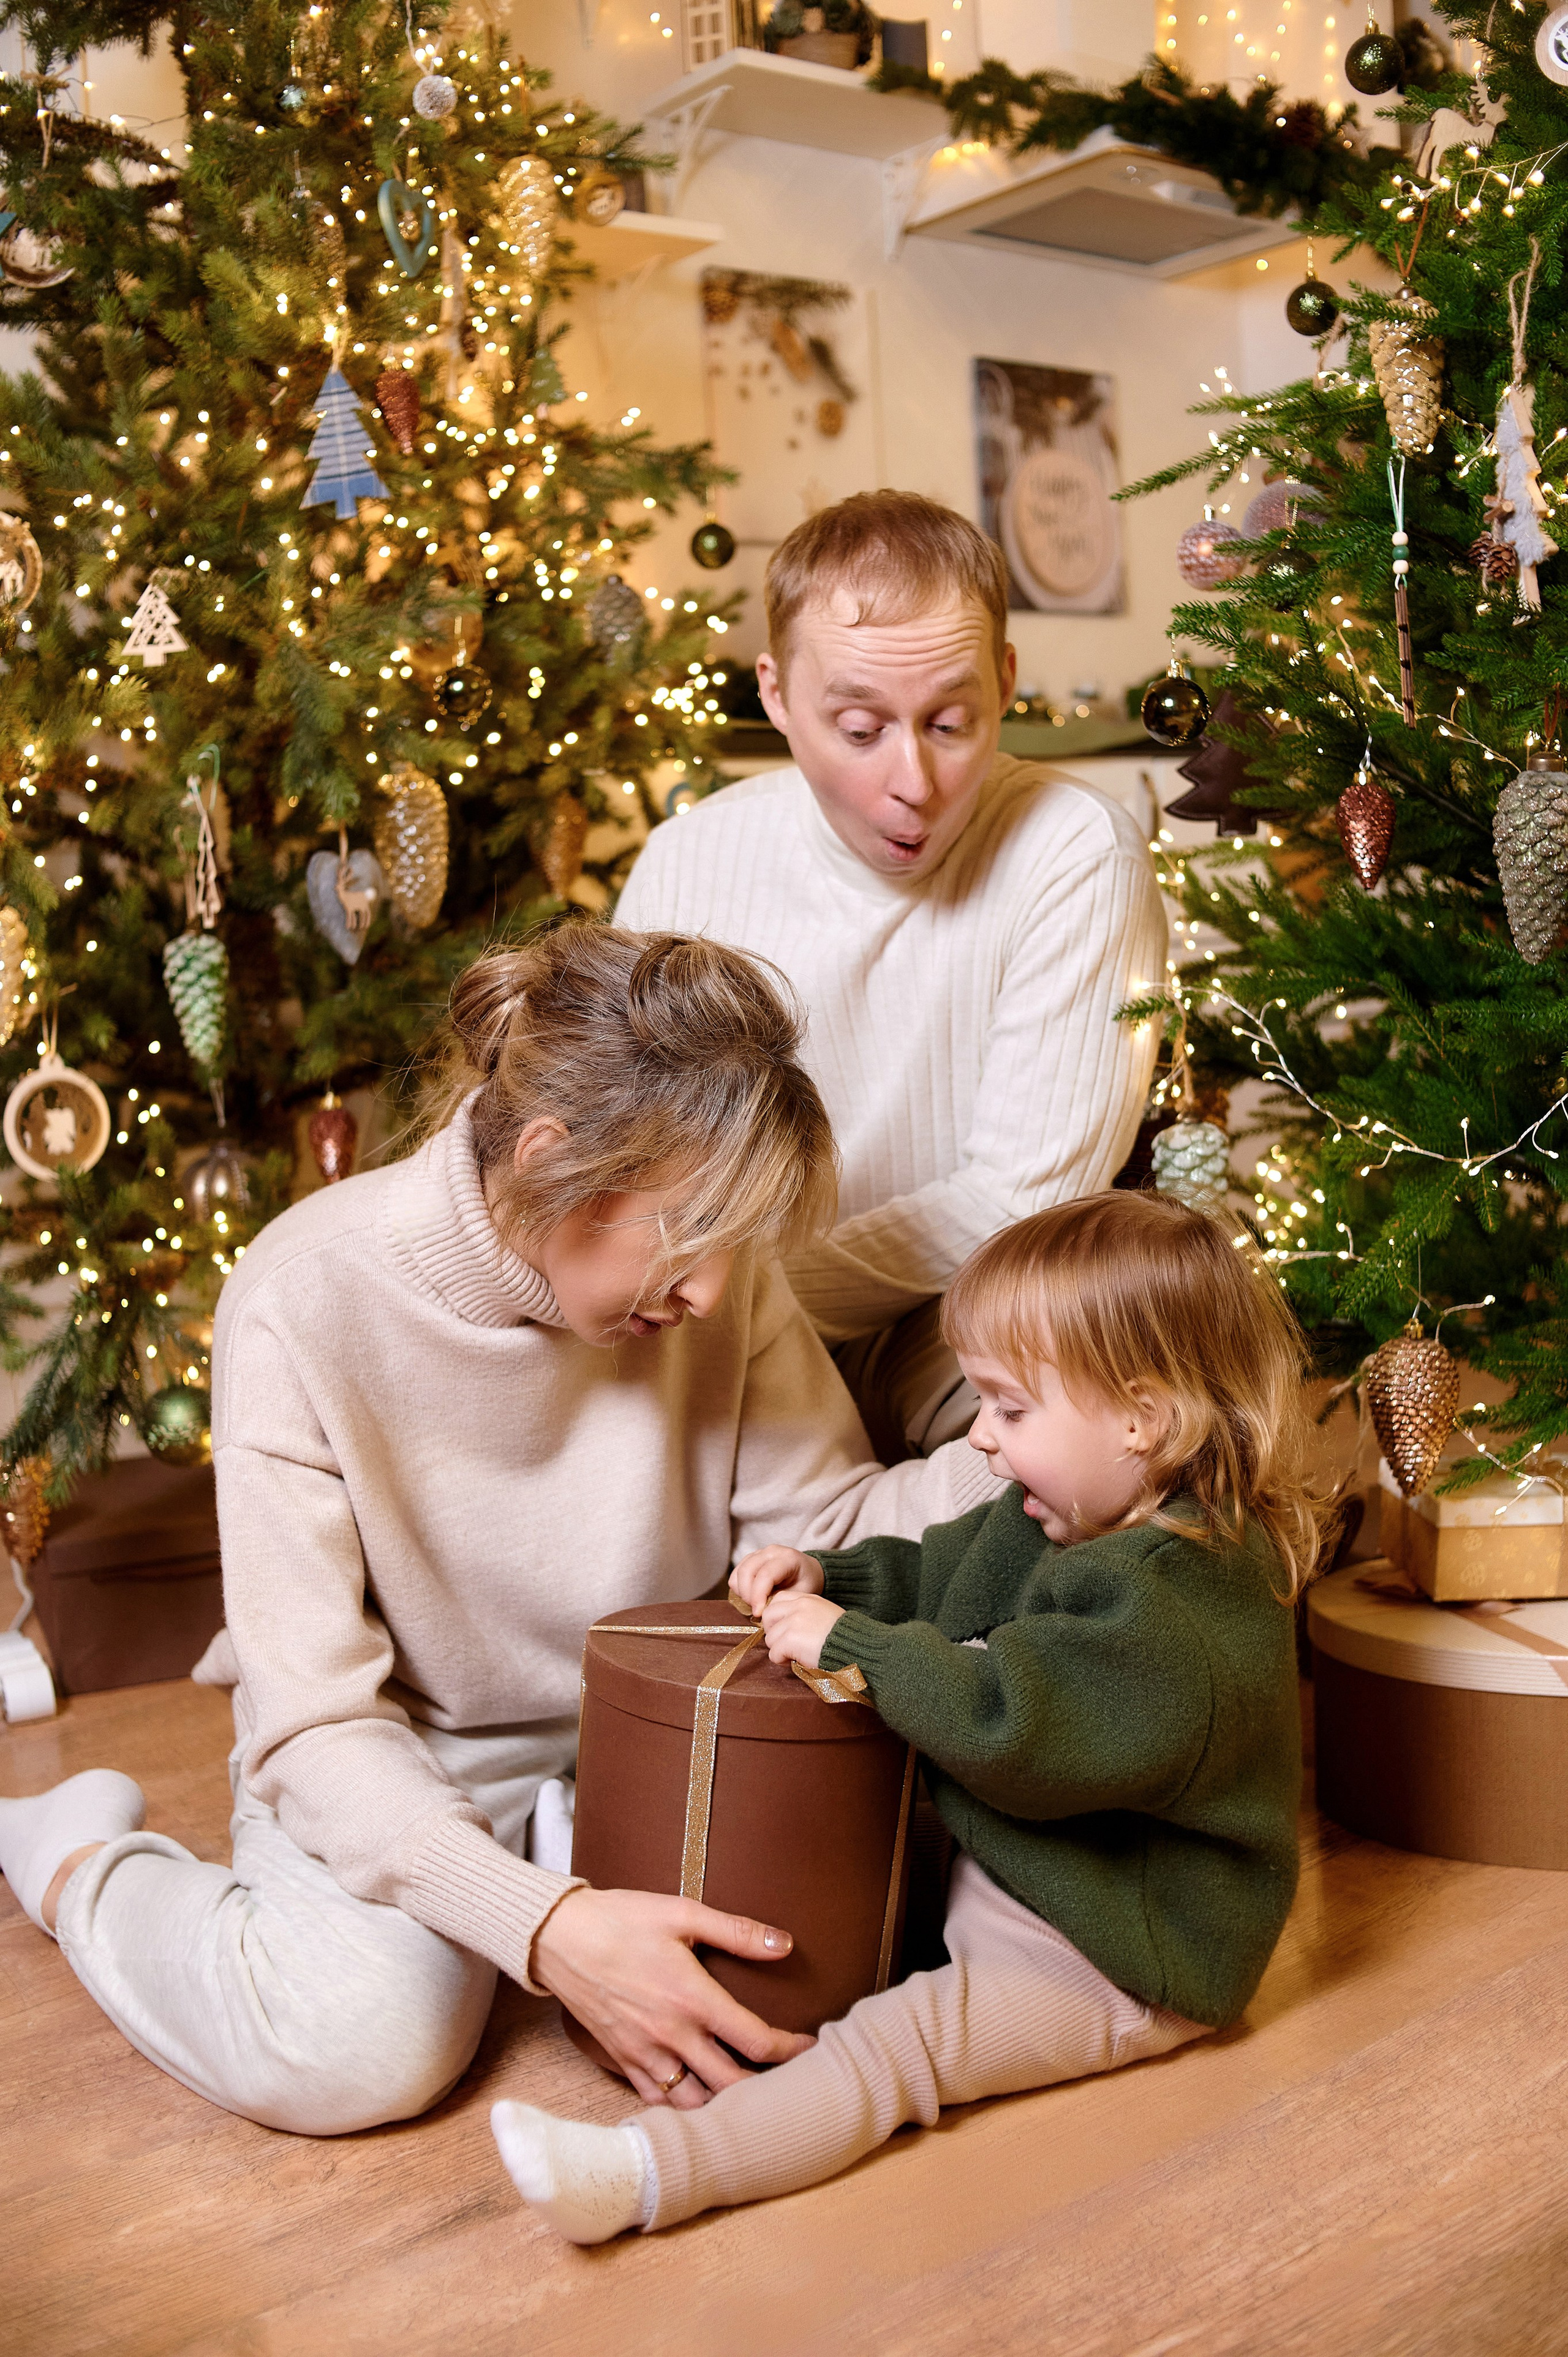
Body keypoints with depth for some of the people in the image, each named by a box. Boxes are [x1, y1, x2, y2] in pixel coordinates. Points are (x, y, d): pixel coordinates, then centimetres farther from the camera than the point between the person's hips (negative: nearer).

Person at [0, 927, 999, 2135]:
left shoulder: (710, 1260, -13)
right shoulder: (310, 1303, -25)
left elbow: (828, 1525, -8)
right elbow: (313, 1722, -25)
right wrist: (545, 1927, -37)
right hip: (395, 1764, -3)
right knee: (357, 2039, -32)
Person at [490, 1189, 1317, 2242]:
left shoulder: (1172, 1597, -28)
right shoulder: (1059, 1520, 5)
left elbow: (1010, 1730, -35)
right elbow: (938, 1578, 21)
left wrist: (849, 1644, -26)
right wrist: (830, 1578, 4)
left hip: (1111, 1956, -11)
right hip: (1002, 1870, 11)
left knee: (898, 2038, -25)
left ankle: (650, 2171, -35)